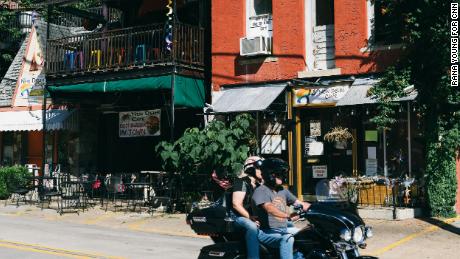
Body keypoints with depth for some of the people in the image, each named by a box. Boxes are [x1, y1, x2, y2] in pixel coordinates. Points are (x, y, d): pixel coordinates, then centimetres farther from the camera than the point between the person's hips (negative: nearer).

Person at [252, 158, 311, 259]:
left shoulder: (282, 191, 16)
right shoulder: (260, 191, -10)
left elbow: (299, 203, 14)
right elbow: (269, 208, -27)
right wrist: (288, 216, -41)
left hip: (284, 229, 8)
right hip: (267, 233, -8)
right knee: (287, 239, -33)